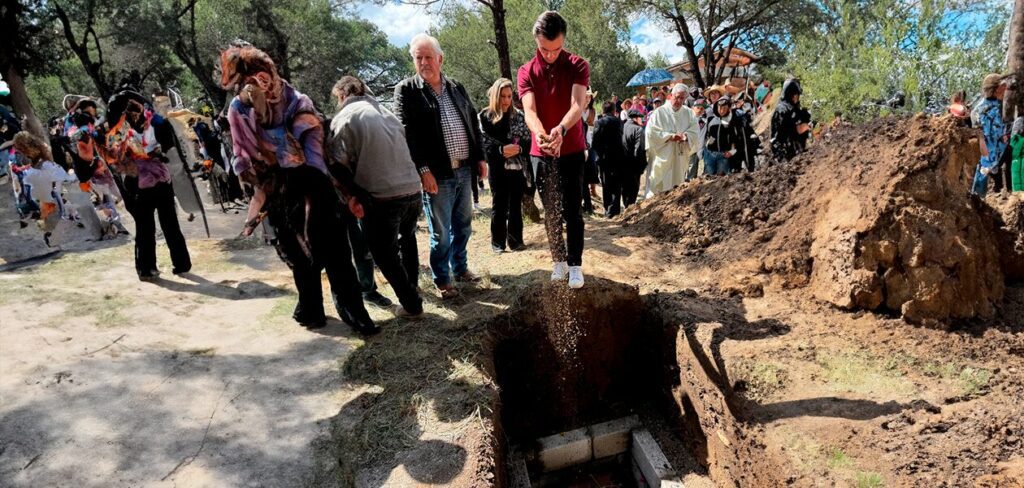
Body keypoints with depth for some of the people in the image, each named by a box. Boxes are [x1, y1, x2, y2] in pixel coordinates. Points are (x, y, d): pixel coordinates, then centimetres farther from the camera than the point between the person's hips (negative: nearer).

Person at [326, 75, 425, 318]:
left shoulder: (344, 118, -2)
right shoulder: (385, 111, 16)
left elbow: (337, 163, -13)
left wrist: (353, 193, -2)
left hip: (382, 197, -6)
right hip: (413, 190, 6)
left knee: (384, 253, 12)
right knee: (407, 238, 30)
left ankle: (411, 305, 14)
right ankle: (411, 294, 38)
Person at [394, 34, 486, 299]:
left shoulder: (456, 87, 12)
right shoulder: (406, 90, -4)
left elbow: (473, 123, 17)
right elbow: (406, 133, -11)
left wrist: (480, 157, 11)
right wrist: (423, 169, -18)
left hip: (464, 170, 5)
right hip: (436, 175, -5)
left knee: (463, 226, 16)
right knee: (440, 232, 3)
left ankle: (460, 268, 34)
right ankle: (441, 280, 18)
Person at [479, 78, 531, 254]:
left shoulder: (519, 116, 8)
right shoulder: (485, 116, 0)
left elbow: (528, 141, 5)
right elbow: (483, 142, -7)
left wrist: (518, 149, -15)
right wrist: (501, 150, -20)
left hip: (518, 167, 2)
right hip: (497, 169, -2)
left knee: (515, 205, 8)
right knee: (499, 206, 4)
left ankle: (515, 240, 17)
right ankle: (498, 242, 14)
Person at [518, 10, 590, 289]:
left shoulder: (577, 66, -7)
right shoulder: (526, 72, -2)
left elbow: (578, 105, -22)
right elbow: (529, 111, -17)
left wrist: (560, 130, -44)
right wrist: (540, 135, -40)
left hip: (572, 150, -2)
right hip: (541, 153, 2)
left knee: (572, 211, -2)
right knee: (551, 211, 9)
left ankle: (575, 265, 5)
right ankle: (559, 261, 21)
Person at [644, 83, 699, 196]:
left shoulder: (689, 113, 9)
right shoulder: (660, 112, -3)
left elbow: (695, 132, 5)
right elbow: (651, 132, -9)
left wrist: (686, 136, -17)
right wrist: (669, 136, -15)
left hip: (680, 158, 4)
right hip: (662, 157, -4)